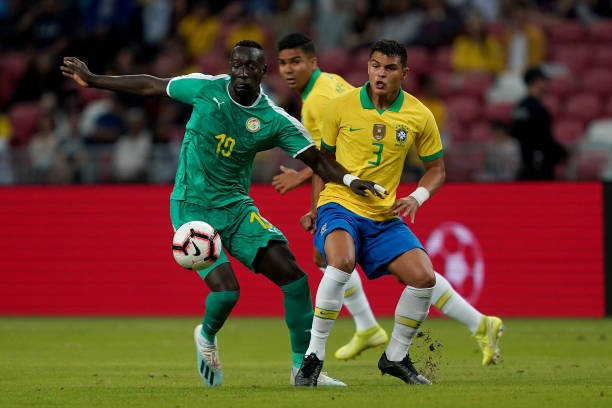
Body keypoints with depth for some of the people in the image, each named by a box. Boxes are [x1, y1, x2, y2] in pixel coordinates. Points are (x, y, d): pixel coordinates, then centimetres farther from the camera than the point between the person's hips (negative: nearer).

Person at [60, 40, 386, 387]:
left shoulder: (276, 121, -6)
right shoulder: (205, 88, -8)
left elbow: (318, 161, -6)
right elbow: (151, 86, 6)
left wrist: (349, 179, -27)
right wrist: (92, 80, 10)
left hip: (237, 208, 3)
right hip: (192, 208, -3)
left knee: (293, 275, -14)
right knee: (226, 289, -20)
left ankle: (302, 366, -2)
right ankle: (207, 337, 17)